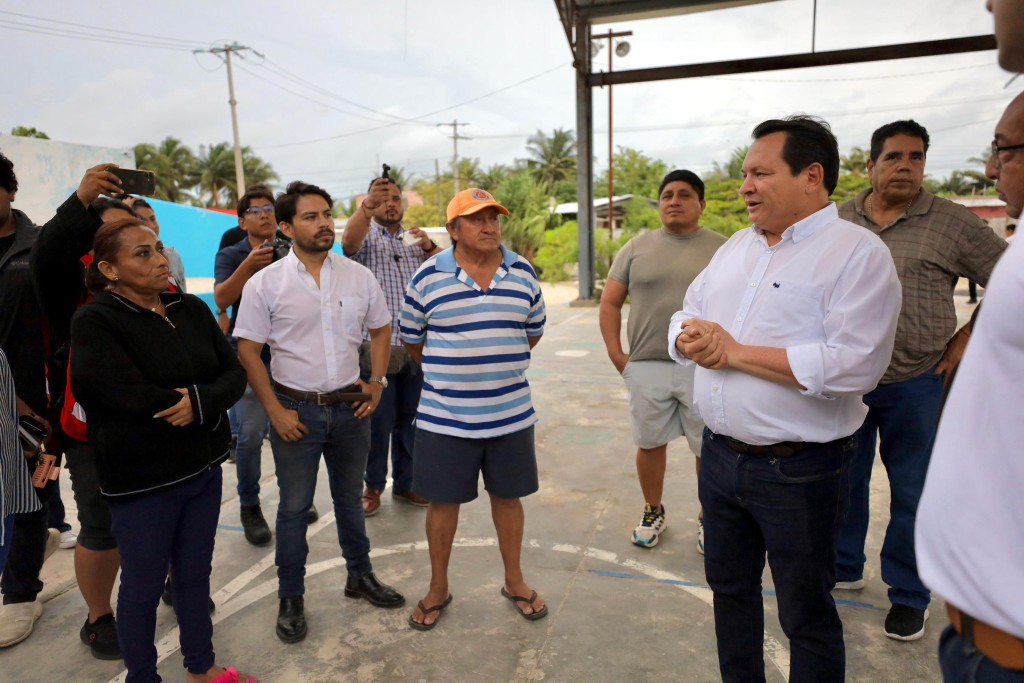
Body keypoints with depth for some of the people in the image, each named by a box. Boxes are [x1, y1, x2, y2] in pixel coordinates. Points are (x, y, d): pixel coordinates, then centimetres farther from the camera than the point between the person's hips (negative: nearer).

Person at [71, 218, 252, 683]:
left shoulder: (192, 309, 3)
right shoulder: (94, 323, -13)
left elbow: (234, 373, -1)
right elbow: (136, 400, -23)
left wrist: (201, 403, -21)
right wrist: (203, 400, -11)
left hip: (203, 467, 6)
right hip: (142, 480, -5)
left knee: (196, 573, 19)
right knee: (144, 585, 12)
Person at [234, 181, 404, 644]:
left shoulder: (359, 277, 0)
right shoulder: (265, 284, -8)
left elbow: (380, 331, 11)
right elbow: (248, 351, -6)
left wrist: (376, 382, 1)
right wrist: (276, 411, -10)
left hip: (351, 407, 3)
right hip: (297, 410, -2)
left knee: (350, 497, 18)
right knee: (294, 506, 9)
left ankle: (360, 576, 37)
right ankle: (290, 598, 27)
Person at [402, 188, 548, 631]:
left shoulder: (523, 273, 2)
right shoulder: (427, 278, -6)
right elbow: (412, 341, 5)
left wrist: (494, 360, 9)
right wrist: (448, 372, 9)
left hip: (510, 413, 2)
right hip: (444, 417, -2)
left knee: (507, 495, 15)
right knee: (443, 500, 11)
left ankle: (514, 581, 36)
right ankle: (438, 588, 31)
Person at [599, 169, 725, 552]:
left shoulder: (722, 250, 3)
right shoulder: (637, 248, 6)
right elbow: (610, 302, 7)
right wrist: (615, 353, 0)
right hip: (646, 366, 1)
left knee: (709, 449, 8)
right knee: (650, 443, 13)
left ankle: (708, 521, 29)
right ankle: (653, 512, 34)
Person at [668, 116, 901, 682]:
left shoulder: (858, 253, -13)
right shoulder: (737, 246, 10)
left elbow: (852, 365, -25)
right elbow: (686, 315, 14)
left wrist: (737, 351, -20)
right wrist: (690, 336, -11)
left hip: (798, 471, -7)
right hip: (720, 455, 7)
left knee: (806, 615, 12)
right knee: (729, 587, 23)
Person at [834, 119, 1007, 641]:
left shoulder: (952, 223, -4)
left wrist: (967, 339, -4)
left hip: (914, 384, -2)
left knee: (912, 495, 10)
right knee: (843, 482, 14)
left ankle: (908, 596, 28)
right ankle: (844, 569, 34)